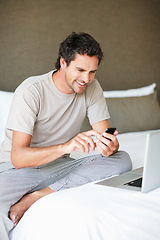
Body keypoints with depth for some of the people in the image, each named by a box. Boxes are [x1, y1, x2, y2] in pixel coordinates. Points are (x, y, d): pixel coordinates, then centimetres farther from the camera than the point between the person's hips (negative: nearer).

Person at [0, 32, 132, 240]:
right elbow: (18, 157, -25)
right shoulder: (32, 90, -18)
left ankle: (37, 197, -23)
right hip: (18, 168, -6)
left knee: (123, 160, -21)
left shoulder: (92, 88, -2)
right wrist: (65, 146, -42)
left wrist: (110, 146, -31)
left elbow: (105, 136, -4)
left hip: (59, 166, 6)